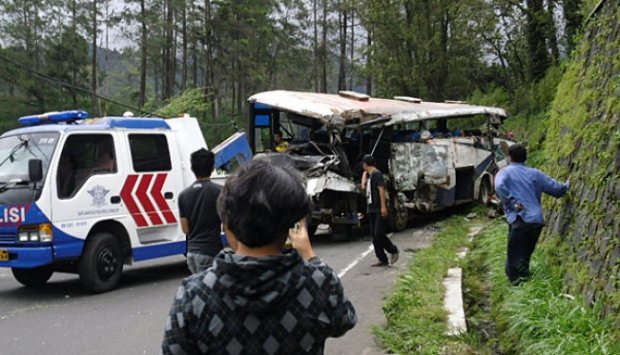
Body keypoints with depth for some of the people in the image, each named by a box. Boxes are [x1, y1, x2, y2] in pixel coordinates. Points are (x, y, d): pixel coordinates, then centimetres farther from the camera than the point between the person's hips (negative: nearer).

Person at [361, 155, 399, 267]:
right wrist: (364, 174, 20)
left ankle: (393, 250, 6)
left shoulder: (376, 174, -10)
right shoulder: (369, 175, 18)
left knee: (378, 233, -14)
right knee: (374, 235, 6)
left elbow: (381, 189, -16)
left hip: (379, 209, -9)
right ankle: (382, 259, 9)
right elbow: (363, 187, 19)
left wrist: (383, 207, -21)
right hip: (371, 209, 9)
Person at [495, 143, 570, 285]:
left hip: (519, 220, -5)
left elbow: (499, 186, -16)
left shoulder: (505, 172, 7)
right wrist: (566, 186, 42)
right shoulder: (534, 173, 17)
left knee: (514, 261, -4)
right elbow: (556, 188, 21)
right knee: (525, 256, 20)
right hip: (537, 220, 5)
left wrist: (513, 203, -10)